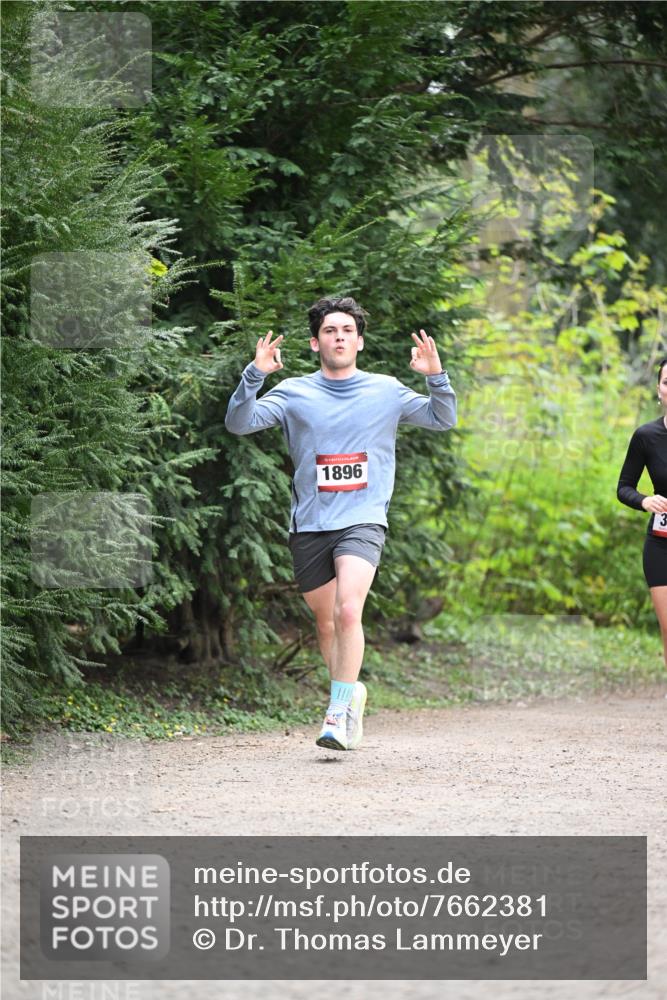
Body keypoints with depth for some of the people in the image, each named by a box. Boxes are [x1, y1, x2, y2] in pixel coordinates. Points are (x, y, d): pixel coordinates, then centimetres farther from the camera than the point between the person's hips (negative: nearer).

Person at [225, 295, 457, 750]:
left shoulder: (386, 391, 7)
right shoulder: (295, 392, 6)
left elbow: (443, 420, 11)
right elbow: (238, 423, -2)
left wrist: (436, 377, -7)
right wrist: (254, 375, -18)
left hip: (362, 522, -2)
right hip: (309, 526, 2)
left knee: (348, 612, -23)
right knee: (326, 625, 10)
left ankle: (338, 711, -19)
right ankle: (353, 692, 35)